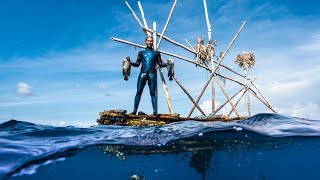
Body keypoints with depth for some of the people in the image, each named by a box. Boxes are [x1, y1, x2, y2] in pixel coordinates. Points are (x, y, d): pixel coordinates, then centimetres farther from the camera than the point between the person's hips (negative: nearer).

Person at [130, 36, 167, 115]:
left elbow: (160, 64, 12)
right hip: (143, 73, 1)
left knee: (153, 93, -6)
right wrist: (130, 63, -3)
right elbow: (137, 64, 14)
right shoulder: (141, 53, 21)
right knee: (138, 92, -6)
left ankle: (155, 112, -9)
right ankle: (134, 110, -6)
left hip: (152, 74, -1)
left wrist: (166, 64, -6)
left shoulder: (156, 53, 19)